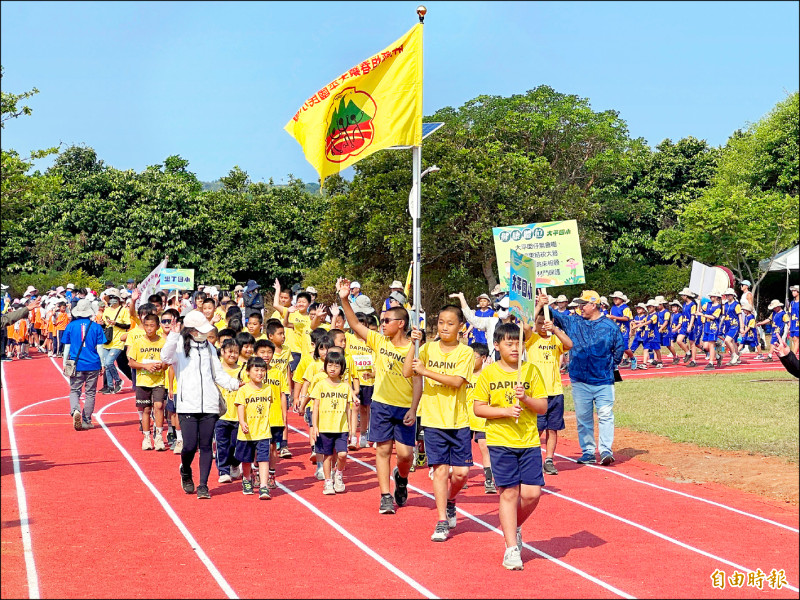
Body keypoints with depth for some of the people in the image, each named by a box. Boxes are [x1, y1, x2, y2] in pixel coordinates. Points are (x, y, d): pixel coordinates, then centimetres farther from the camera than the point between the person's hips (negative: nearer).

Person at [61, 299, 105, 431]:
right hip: (93, 365, 0)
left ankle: (75, 410, -20)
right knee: (90, 393, 9)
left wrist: (64, 364, 13)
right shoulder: (96, 327, -2)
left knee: (74, 391, 8)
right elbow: (99, 348, 0)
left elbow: (67, 347, 4)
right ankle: (86, 421, 13)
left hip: (76, 365, 0)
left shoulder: (71, 326, 0)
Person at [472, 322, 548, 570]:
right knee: (509, 492, -3)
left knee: (532, 493, -3)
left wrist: (525, 398, -15)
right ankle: (512, 548, 5)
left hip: (529, 441, 2)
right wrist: (505, 411, -15)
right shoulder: (489, 373, 0)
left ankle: (514, 527, 27)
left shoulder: (531, 371, 4)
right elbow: (478, 408, -1)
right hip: (500, 441, -2)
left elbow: (543, 407, 4)